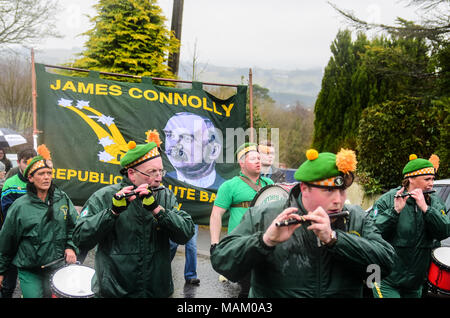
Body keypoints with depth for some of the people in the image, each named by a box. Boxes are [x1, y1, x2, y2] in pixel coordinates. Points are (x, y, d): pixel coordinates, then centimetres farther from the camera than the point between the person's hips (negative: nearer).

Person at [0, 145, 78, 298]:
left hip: (57, 267, 3)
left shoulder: (62, 198, 0)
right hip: (29, 272, -2)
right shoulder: (20, 206, -6)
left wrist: (71, 247, -4)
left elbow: (75, 226, 11)